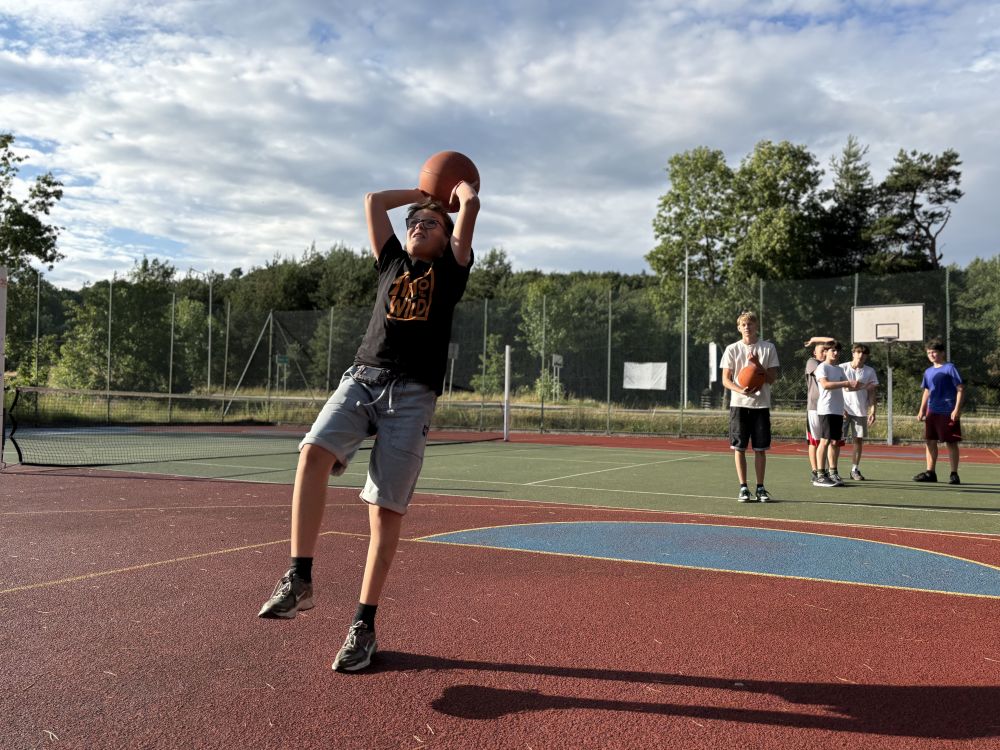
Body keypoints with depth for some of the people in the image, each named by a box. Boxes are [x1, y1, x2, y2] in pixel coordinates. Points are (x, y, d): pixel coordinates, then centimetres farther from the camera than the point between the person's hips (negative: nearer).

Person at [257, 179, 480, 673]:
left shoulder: (450, 269, 17)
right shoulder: (392, 263, 26)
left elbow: (471, 206, 12)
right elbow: (373, 201, 29)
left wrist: (460, 187, 33)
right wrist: (423, 193, 39)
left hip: (412, 395, -3)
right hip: (361, 379, 3)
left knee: (386, 510, -7)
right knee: (314, 452, -26)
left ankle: (363, 625, 2)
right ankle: (299, 580, -22)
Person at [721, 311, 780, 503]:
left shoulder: (768, 348, 4)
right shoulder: (732, 349, 3)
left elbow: (772, 378, 2)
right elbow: (725, 380, 0)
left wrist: (757, 364, -14)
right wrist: (741, 390, -18)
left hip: (761, 404, 0)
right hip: (739, 404, 0)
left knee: (760, 449, 3)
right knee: (740, 448, 0)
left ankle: (760, 488, 12)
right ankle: (743, 488, 8)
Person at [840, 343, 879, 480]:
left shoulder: (870, 371, 6)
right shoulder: (842, 368, 1)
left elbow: (872, 393, 6)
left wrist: (872, 411, -3)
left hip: (861, 411, 2)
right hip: (843, 410, -2)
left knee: (859, 440, 5)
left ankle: (855, 470, 14)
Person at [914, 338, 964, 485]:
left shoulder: (949, 368, -7)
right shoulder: (928, 371, 13)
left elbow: (960, 389, -10)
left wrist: (957, 409, -17)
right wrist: (922, 410, 15)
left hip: (948, 412, -7)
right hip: (932, 412, 7)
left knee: (951, 443, -1)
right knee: (930, 441, 8)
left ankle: (954, 474, 6)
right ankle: (930, 473, 14)